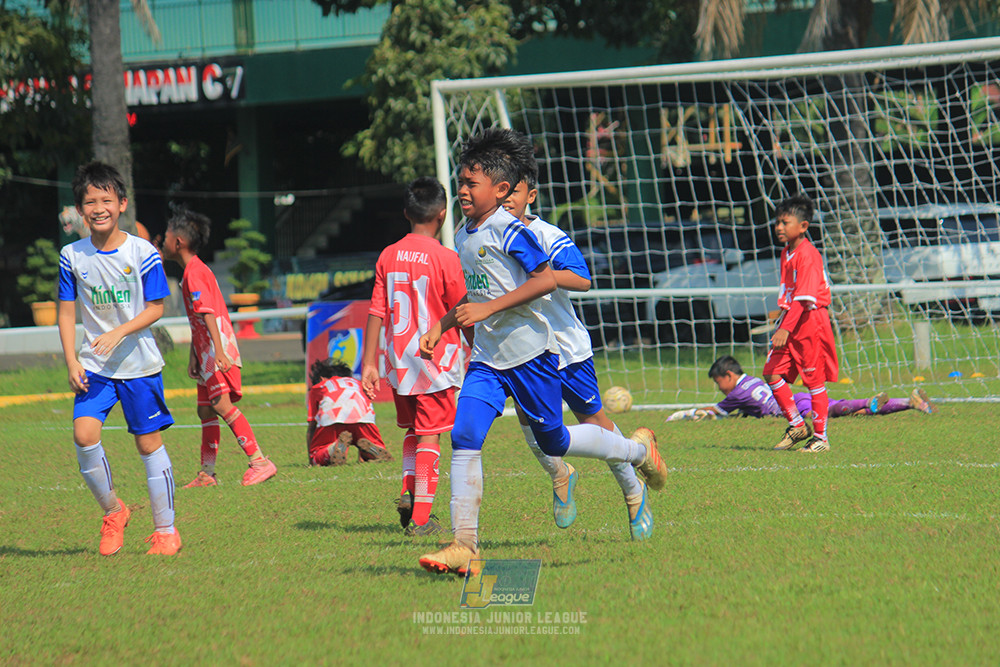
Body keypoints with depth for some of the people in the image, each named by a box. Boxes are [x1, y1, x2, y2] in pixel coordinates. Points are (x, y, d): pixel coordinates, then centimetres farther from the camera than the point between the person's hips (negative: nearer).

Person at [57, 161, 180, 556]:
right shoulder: (73, 256, 1)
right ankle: (112, 512, 5)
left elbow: (155, 308, -6)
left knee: (148, 442, 1)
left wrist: (118, 333, -20)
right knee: (84, 434, -16)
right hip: (94, 365, 2)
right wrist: (71, 362, -5)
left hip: (139, 363, -2)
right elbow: (67, 312, 5)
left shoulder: (142, 253, -7)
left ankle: (165, 529, 13)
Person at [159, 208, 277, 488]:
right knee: (205, 409, 12)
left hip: (218, 348, -11)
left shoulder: (194, 273, -12)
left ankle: (260, 462, -22)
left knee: (222, 404, -18)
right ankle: (207, 473, 17)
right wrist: (193, 357, 27)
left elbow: (208, 313, -23)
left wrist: (218, 350, -31)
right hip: (207, 353, 11)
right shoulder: (194, 271, 19)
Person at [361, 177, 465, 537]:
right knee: (429, 436, -1)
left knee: (413, 429, 22)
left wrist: (369, 363, 5)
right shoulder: (445, 258, -10)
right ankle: (421, 517, -4)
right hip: (436, 358, -4)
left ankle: (408, 490, 4)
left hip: (398, 359, 4)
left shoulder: (388, 256, 2)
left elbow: (376, 313, 2)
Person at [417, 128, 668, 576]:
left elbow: (545, 280, -22)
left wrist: (489, 309, -25)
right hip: (486, 358, 7)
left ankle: (637, 448, 32)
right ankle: (465, 547, -12)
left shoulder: (509, 231, -14)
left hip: (528, 353, -7)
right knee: (464, 436, -11)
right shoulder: (463, 236, 12)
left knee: (553, 441, 6)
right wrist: (441, 326, 16)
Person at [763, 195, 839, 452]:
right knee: (772, 373, 1)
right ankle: (797, 426, 13)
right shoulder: (786, 253, 12)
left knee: (815, 381, -1)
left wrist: (786, 328, -28)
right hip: (790, 318, 9)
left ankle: (820, 438, 8)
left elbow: (804, 297, -23)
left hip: (810, 319, -9)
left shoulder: (808, 255, -17)